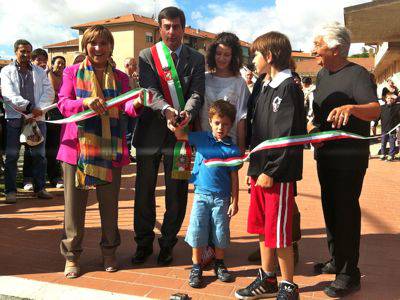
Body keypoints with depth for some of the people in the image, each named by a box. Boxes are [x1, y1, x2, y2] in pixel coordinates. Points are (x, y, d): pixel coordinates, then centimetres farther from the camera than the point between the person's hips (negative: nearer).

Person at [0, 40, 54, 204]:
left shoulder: (40, 71, 14)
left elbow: (49, 93, 3)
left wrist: (38, 111, -11)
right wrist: (29, 107, -21)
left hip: (37, 118, 2)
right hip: (14, 118, -2)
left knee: (39, 154, 4)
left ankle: (40, 188, 14)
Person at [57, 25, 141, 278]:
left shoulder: (120, 77, 10)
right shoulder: (72, 72, 6)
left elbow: (127, 106, -4)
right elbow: (63, 105, -2)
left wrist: (136, 104, -28)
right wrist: (85, 102, -22)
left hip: (111, 147, 2)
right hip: (77, 144, -1)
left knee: (110, 203, 9)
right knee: (75, 203, 3)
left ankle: (109, 252, 27)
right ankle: (72, 255, 19)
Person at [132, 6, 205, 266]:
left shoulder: (196, 59, 6)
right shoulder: (146, 56, 4)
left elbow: (197, 93, -7)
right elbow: (150, 90, -11)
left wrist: (187, 113, -29)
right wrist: (166, 110, -31)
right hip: (150, 132, 0)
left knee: (177, 193, 7)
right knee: (144, 191, 10)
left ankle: (167, 243, 26)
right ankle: (144, 243, 27)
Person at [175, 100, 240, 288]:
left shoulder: (232, 149, -3)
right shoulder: (201, 138, 1)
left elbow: (234, 177, -1)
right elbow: (179, 135, -4)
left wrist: (234, 202, -2)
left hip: (222, 197, 0)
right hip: (201, 194, 1)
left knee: (220, 232, 8)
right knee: (197, 230, 1)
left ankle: (219, 264, 29)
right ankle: (196, 267, 16)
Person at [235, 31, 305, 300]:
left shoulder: (289, 87, -11)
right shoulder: (266, 88, 16)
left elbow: (288, 136, -18)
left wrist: (270, 171, -19)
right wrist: (254, 168, 14)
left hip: (278, 174, -9)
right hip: (261, 171, 9)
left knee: (279, 235, 0)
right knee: (263, 230, 15)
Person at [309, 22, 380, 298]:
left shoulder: (357, 74, -14)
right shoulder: (322, 74, 10)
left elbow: (375, 110, -28)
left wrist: (351, 107, -47)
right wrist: (312, 128, -2)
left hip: (349, 158, -8)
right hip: (324, 155, 8)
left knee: (346, 212, -4)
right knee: (330, 209, 16)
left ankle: (349, 274, 8)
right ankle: (336, 261, 31)